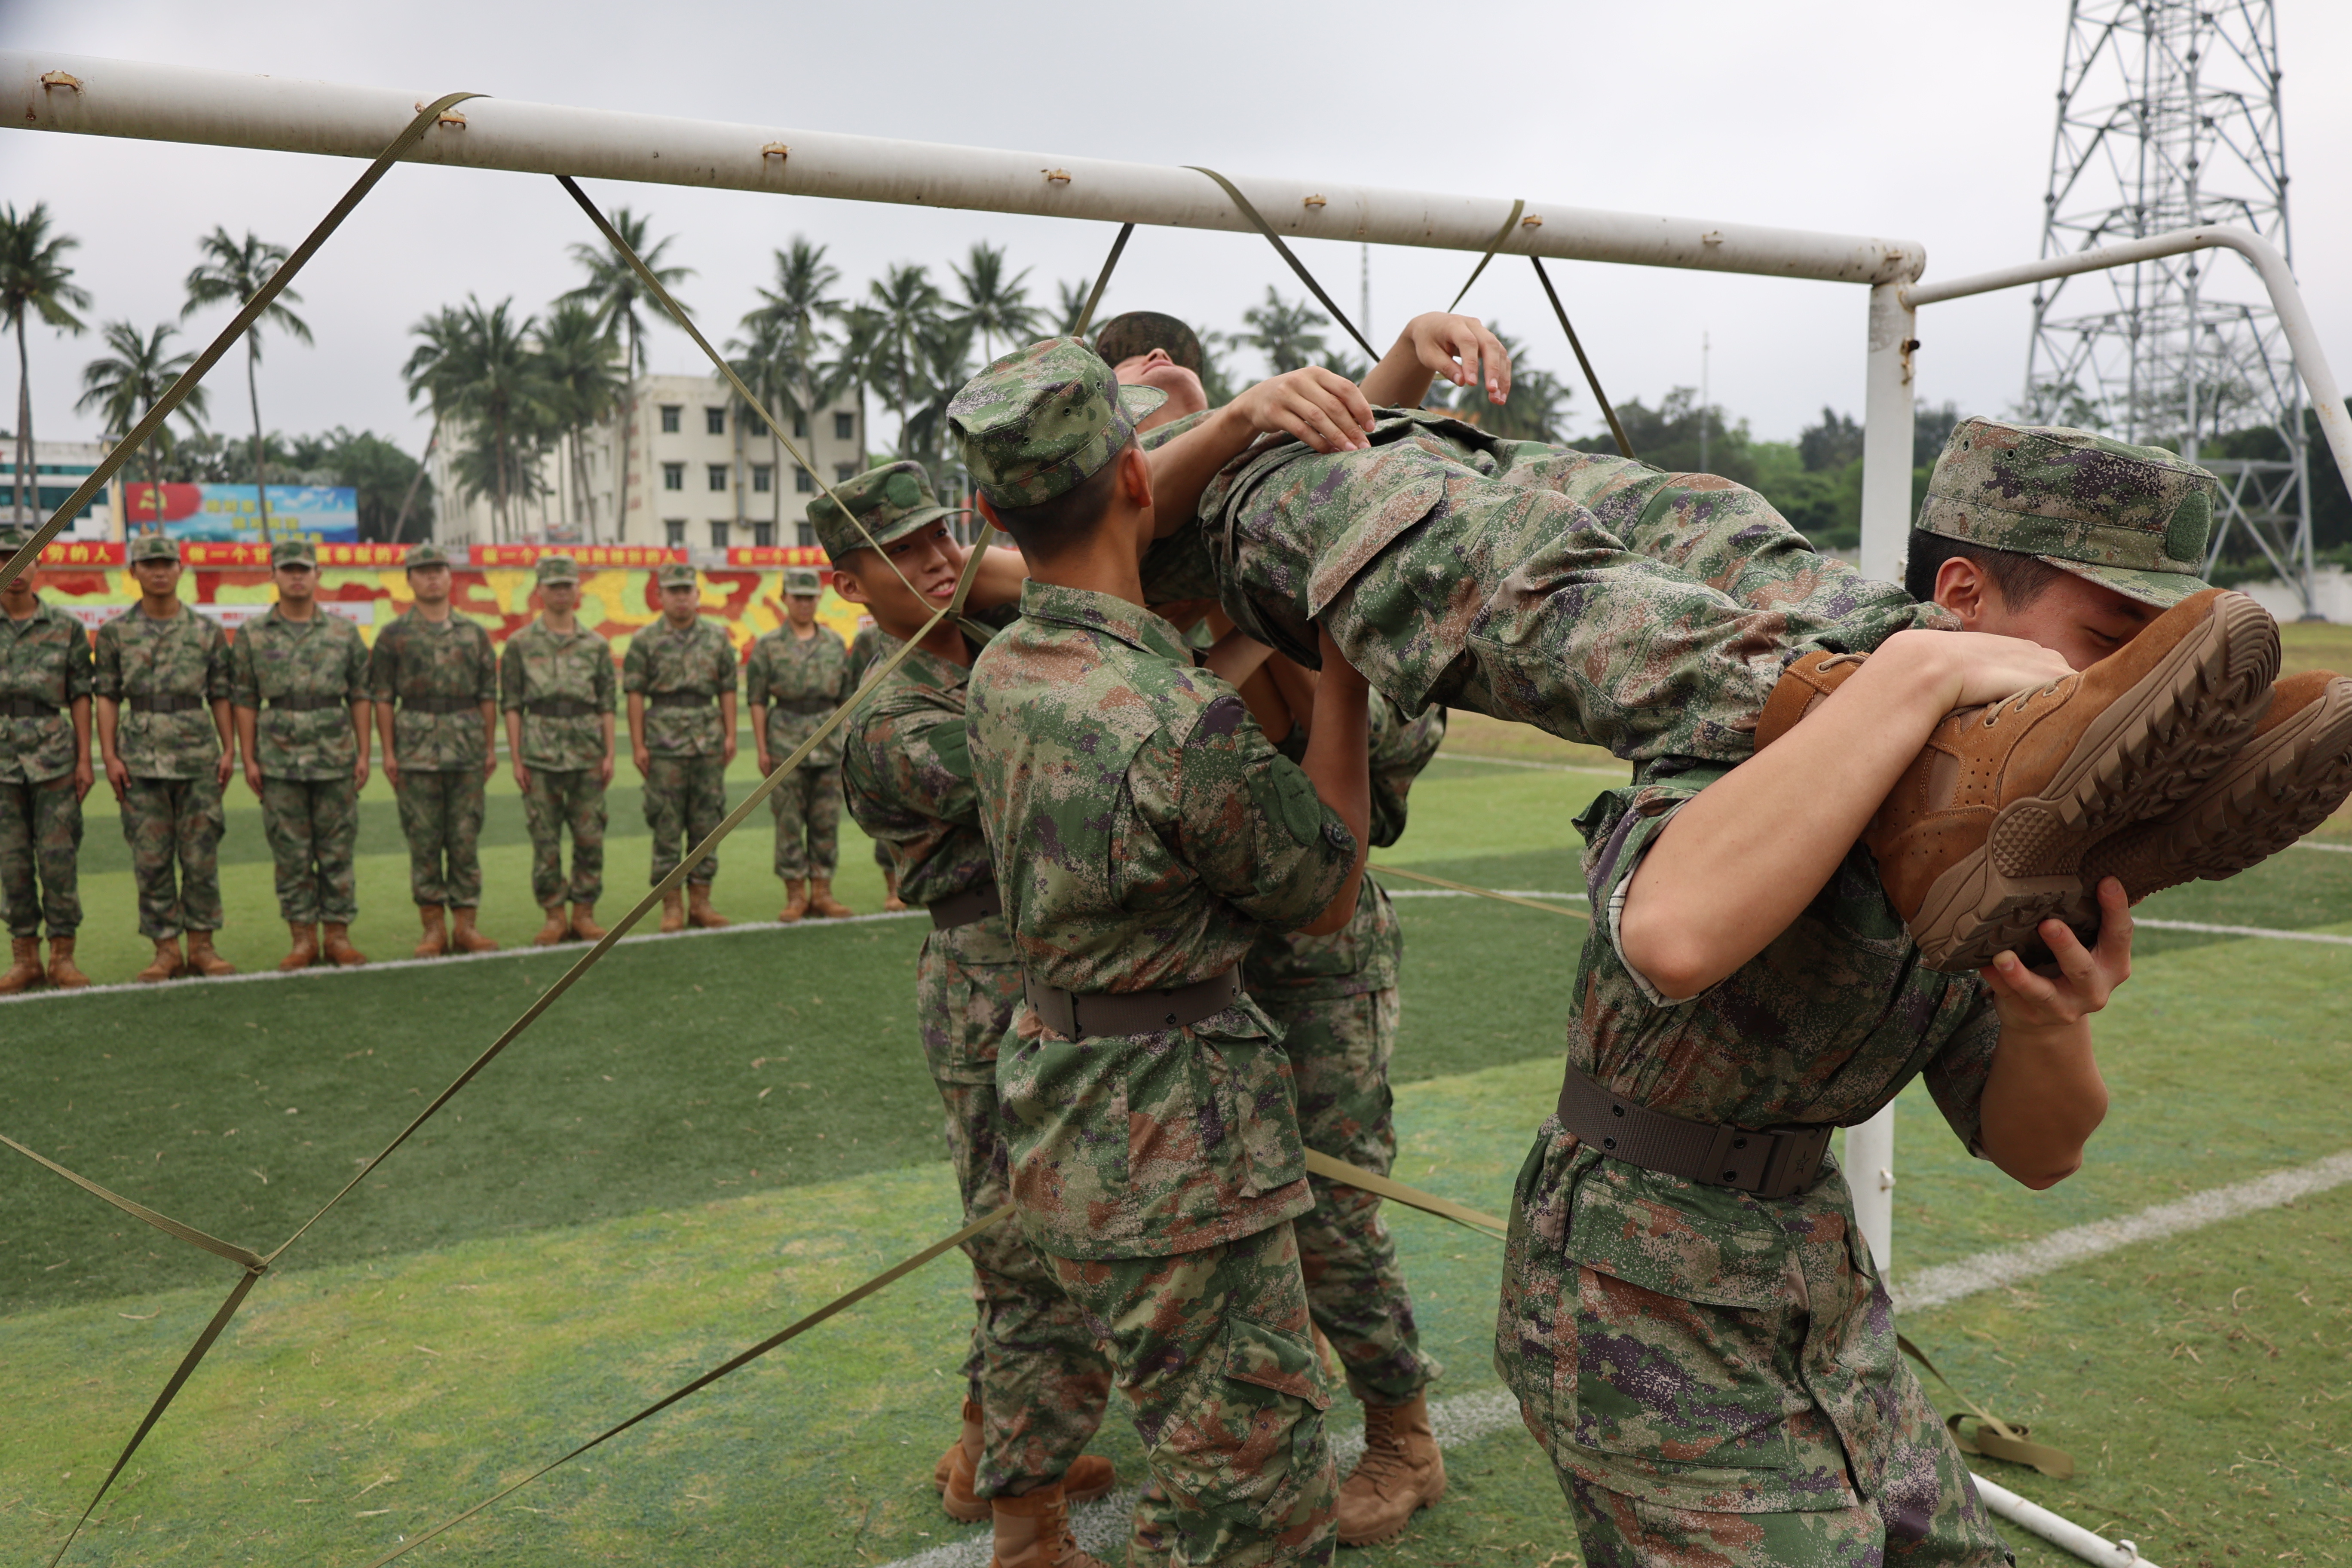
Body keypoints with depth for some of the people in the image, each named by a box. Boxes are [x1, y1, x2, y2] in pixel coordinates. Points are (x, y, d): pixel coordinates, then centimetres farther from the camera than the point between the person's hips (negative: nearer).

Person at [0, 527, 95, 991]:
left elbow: (81, 697, 5)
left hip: (55, 757, -1)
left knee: (59, 857, -1)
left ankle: (63, 956, 6)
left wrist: (85, 759, -1)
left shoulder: (66, 628, 5)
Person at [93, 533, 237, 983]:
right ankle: (166, 949, 10)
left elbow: (220, 696, 8)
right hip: (141, 757, 0)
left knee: (201, 856, 2)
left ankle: (202, 946, 11)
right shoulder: (115, 633, 5)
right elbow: (107, 697, 4)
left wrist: (229, 749, 0)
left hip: (199, 756, 0)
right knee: (151, 858, 3)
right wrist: (110, 756, -3)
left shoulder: (206, 632, 6)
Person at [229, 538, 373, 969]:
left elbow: (359, 696, 7)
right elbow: (243, 701, 5)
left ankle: (337, 935, 12)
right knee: (291, 854, 4)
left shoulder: (344, 632, 6)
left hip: (337, 758, 0)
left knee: (338, 852, 4)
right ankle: (303, 938, 12)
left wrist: (363, 753, 2)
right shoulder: (252, 635, 5)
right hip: (280, 760, 0)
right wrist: (248, 759, -1)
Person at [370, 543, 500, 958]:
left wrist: (491, 747, 5)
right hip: (417, 749, -1)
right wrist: (389, 752, -4)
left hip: (468, 749, 2)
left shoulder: (474, 633, 10)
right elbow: (382, 697, 2)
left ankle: (465, 926, 9)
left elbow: (488, 694, 11)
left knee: (466, 839, 3)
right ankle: (433, 928, 8)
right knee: (423, 841, 1)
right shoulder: (394, 636, 4)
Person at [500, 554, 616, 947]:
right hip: (540, 753, -1)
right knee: (545, 840, 2)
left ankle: (585, 912, 13)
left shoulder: (596, 644, 8)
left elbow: (607, 704, 9)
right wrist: (516, 759, -4)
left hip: (587, 753, 1)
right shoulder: (520, 644, 4)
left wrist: (609, 754, 1)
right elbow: (511, 705, 3)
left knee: (590, 837, 2)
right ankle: (554, 915, 12)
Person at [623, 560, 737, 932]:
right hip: (664, 745, -2)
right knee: (667, 827, 0)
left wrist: (730, 735, 3)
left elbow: (728, 690, 10)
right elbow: (635, 695, 0)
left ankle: (701, 901, 14)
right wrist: (638, 745, -6)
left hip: (709, 743, 3)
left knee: (707, 824, 6)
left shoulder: (717, 638, 9)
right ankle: (672, 906, 7)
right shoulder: (645, 641, 2)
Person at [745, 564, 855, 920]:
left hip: (829, 741, 2)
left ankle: (822, 892, 13)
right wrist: (762, 749, -4)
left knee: (826, 821, 4)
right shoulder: (768, 646, 2)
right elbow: (757, 700, 1)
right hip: (785, 741, -2)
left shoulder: (836, 644, 10)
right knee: (789, 821, 1)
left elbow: (847, 697, 13)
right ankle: (795, 895, 9)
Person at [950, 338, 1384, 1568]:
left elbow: (1091, 534, 18)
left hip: (1062, 1123, 9)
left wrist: (1239, 416, 6)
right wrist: (1346, 665, -7)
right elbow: (1328, 898, -10)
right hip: (1174, 1156, -9)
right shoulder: (1184, 727, -27)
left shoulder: (997, 672, -2)